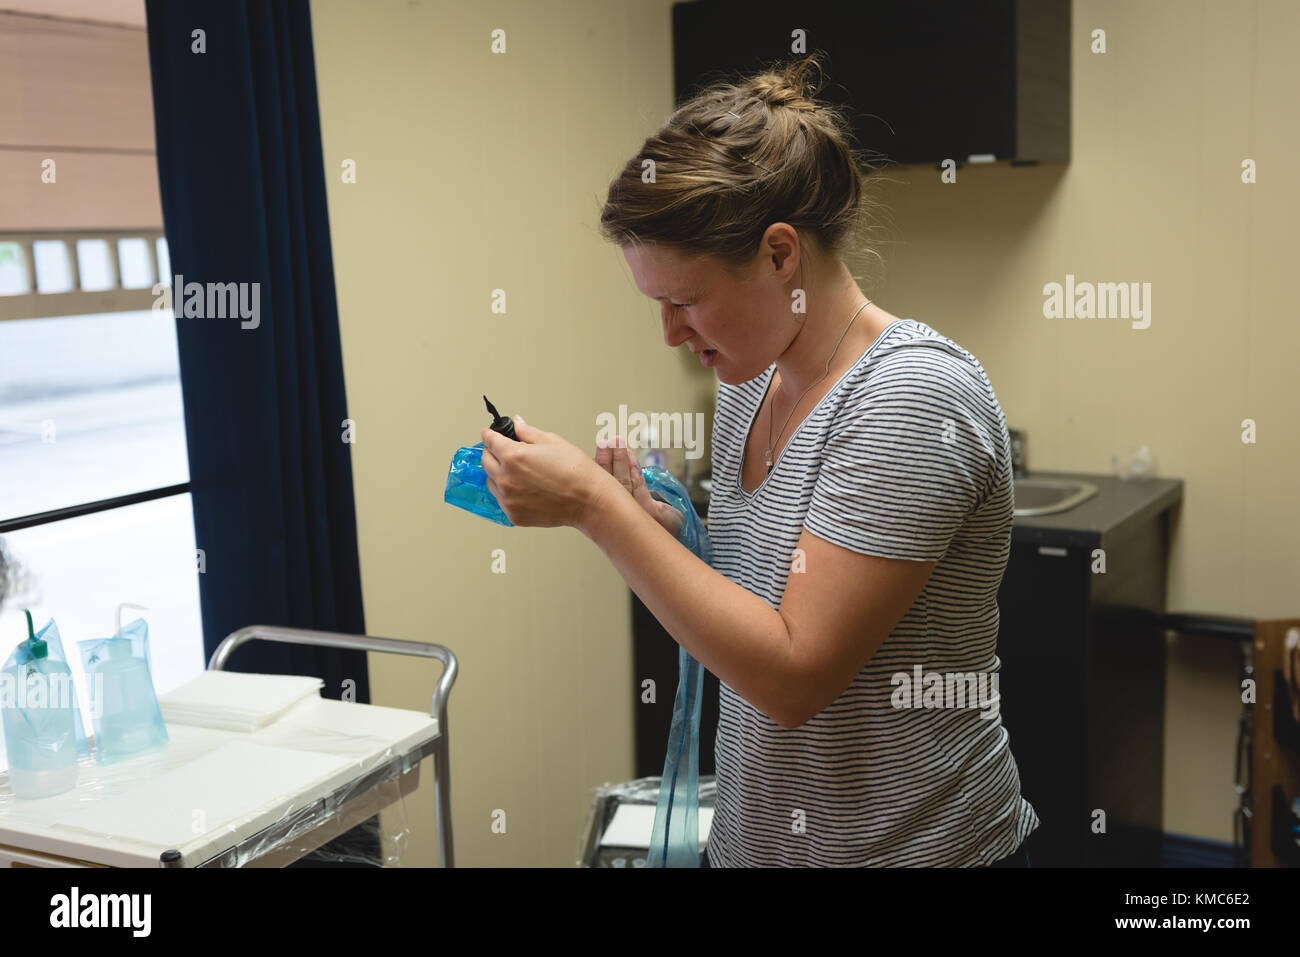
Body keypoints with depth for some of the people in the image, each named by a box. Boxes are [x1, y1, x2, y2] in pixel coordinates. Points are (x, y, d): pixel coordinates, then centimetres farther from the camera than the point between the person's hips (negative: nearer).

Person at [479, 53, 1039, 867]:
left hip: (911, 846, -7)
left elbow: (794, 675, -25)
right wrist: (651, 524, -7)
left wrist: (596, 505, -24)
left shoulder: (913, 396, -23)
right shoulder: (751, 385, 2)